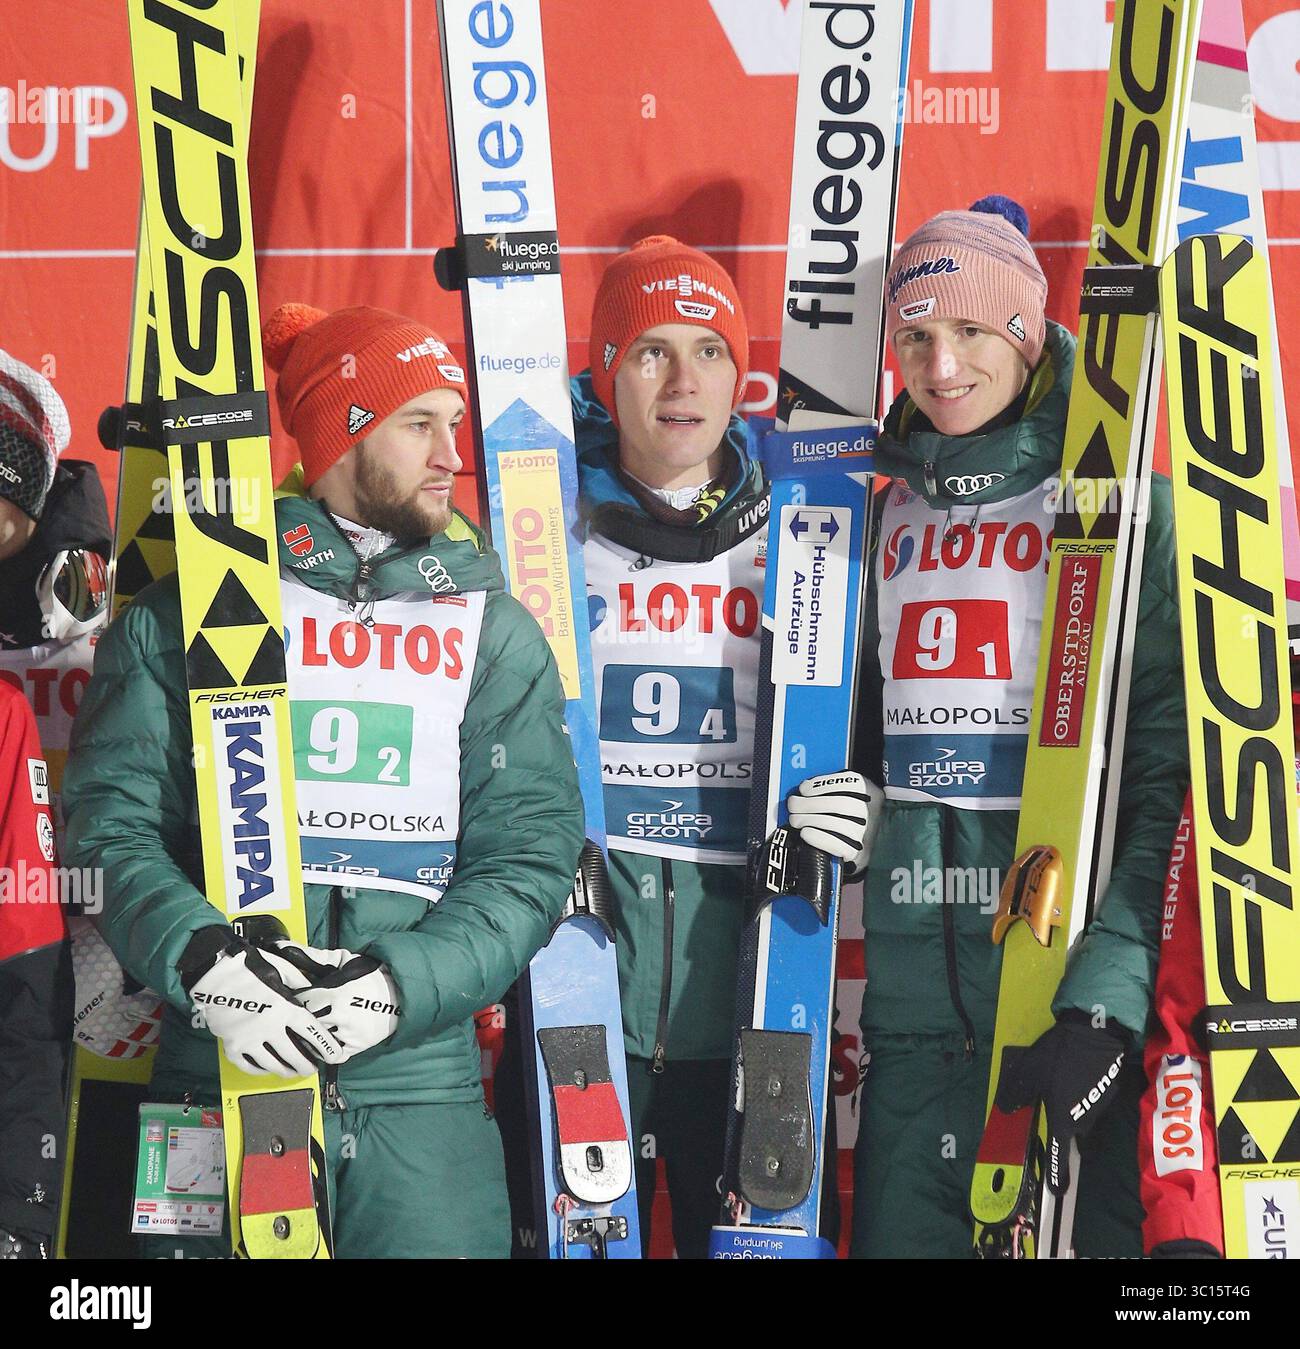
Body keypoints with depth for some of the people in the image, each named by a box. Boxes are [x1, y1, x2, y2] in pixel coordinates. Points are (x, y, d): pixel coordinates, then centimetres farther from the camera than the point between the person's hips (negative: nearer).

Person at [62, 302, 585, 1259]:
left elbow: (532, 853, 0)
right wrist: (200, 955, -19)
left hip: (423, 1082, 1)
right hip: (222, 1074, -1)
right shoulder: (189, 613, 5)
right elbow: (112, 822, -1)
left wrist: (402, 982, -16)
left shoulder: (496, 631, 8)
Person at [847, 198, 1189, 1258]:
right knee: (898, 1231, 9)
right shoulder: (892, 514, 13)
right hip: (914, 964, 5)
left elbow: (1172, 763, -12)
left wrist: (1110, 995, -20)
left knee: (1091, 1225, 3)